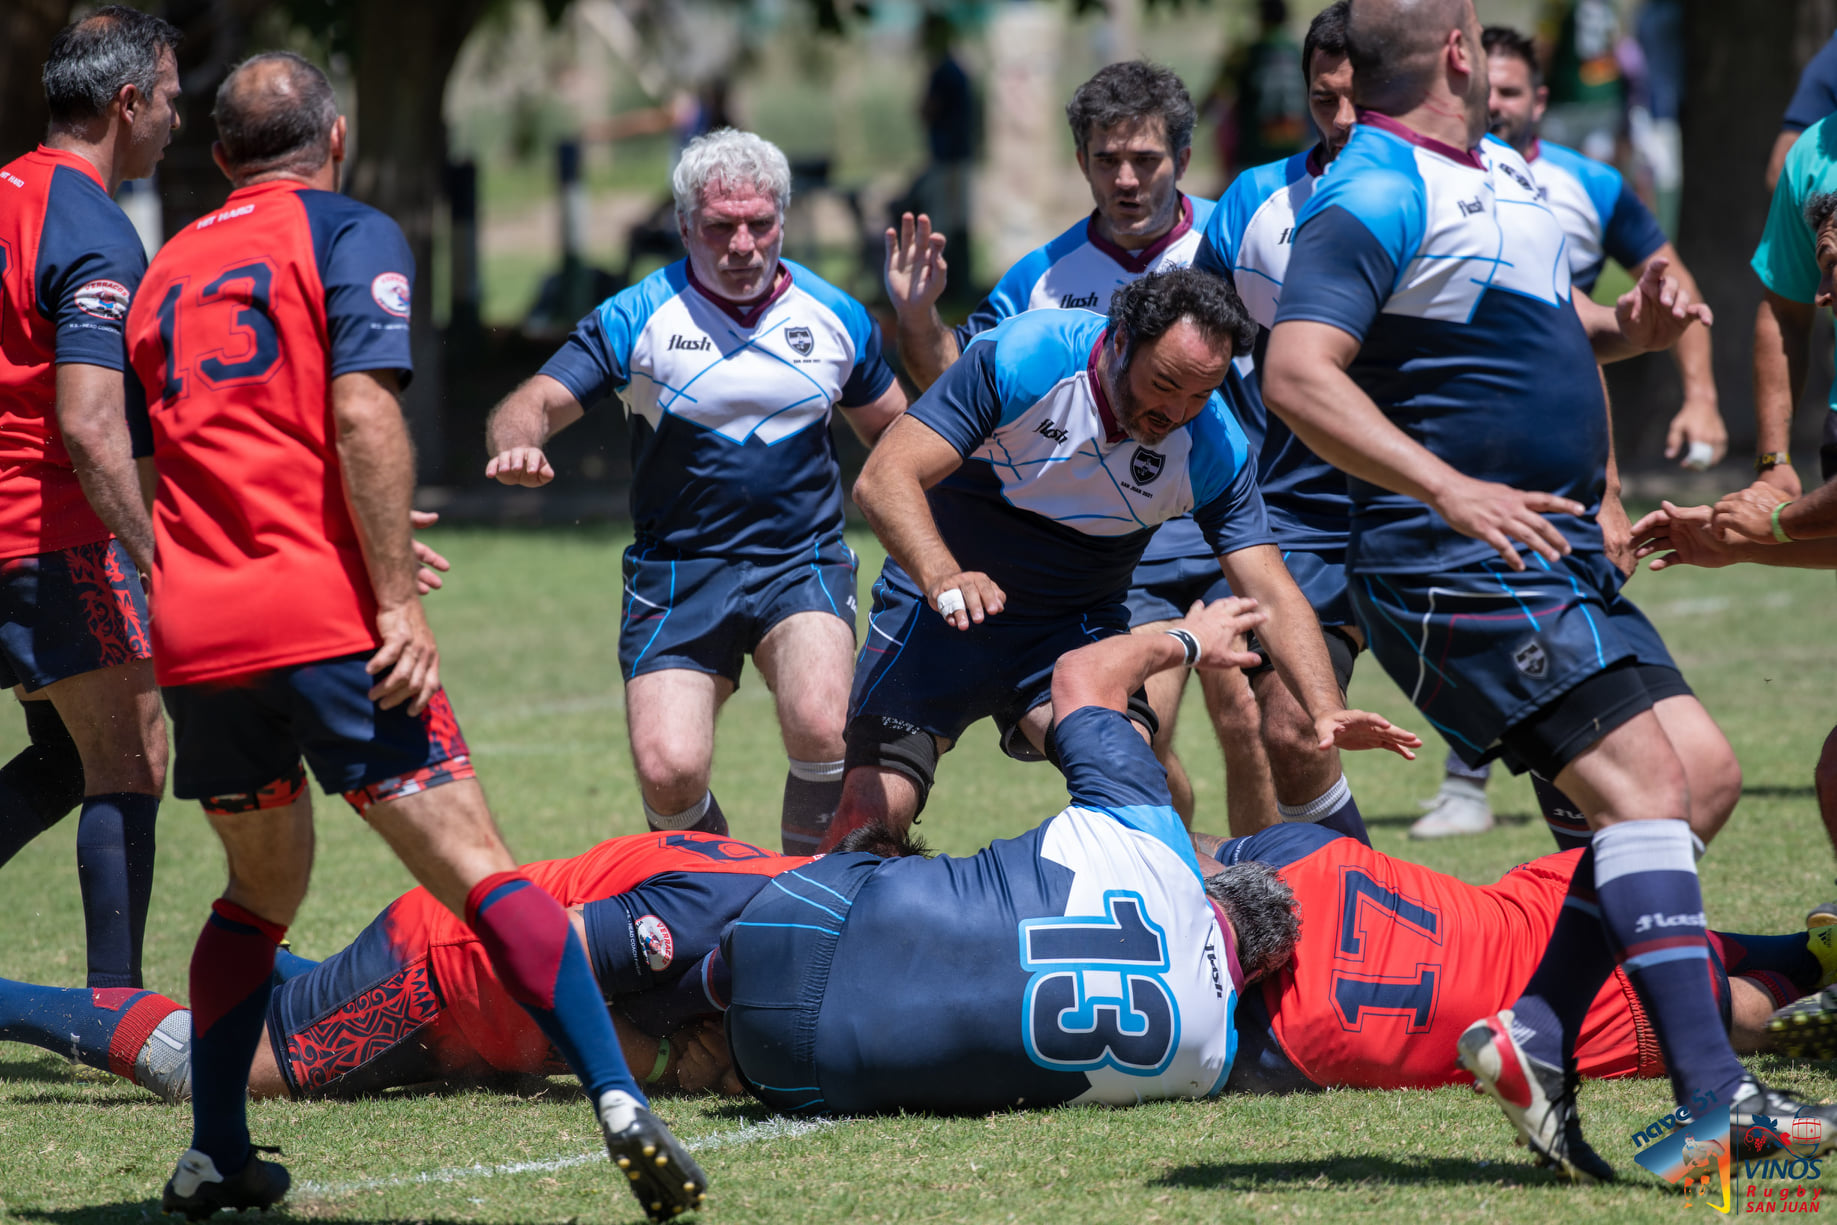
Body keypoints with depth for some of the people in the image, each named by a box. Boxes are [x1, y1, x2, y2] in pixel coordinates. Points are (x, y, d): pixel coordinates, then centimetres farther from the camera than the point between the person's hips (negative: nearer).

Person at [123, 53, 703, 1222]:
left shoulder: (171, 266, 20)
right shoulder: (351, 235, 2)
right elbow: (362, 413, -13)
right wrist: (398, 597, -15)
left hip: (191, 629, 5)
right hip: (319, 612, -5)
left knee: (262, 887, 23)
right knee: (477, 864, -8)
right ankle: (620, 1101, -21)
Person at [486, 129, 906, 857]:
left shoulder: (835, 318, 4)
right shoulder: (639, 317, -4)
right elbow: (533, 405, -10)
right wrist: (519, 443, -33)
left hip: (802, 566, 1)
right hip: (676, 575, -1)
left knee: (820, 728, -27)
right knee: (668, 770, -16)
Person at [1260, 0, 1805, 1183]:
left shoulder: (1501, 173, 16)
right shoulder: (1375, 195, -14)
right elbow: (1297, 375, -24)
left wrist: (1627, 328, 8)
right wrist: (1450, 491, -33)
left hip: (1561, 559, 10)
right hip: (1458, 575, -10)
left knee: (1704, 771, 4)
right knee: (1645, 778, -18)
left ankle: (1538, 1038, 0)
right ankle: (1712, 1092, -24)